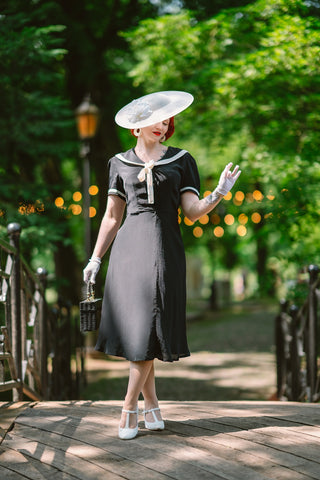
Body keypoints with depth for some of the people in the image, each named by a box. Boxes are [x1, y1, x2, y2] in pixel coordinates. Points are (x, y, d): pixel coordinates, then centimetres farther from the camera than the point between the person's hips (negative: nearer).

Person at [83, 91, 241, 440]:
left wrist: (219, 193, -16)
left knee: (148, 328, -8)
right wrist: (95, 258, 9)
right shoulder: (120, 163, 13)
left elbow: (193, 212, 2)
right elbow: (112, 217, 14)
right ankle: (151, 404, 13)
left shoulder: (181, 160, 9)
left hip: (164, 251, -1)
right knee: (133, 325, 0)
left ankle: (129, 408, -3)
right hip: (129, 248, 2)